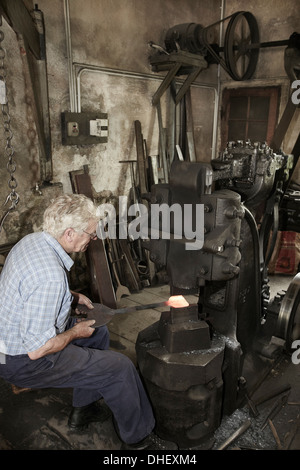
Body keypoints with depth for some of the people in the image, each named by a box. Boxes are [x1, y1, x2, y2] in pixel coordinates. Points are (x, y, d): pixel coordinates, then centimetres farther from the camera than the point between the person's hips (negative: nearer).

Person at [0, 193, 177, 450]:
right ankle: (137, 439, 18)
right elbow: (37, 349, -30)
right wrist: (75, 333, -13)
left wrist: (73, 297, 7)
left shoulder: (33, 239, -4)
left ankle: (83, 410, 33)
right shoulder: (51, 277, -35)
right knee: (120, 368, -7)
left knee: (99, 333, 20)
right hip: (24, 361, -9)